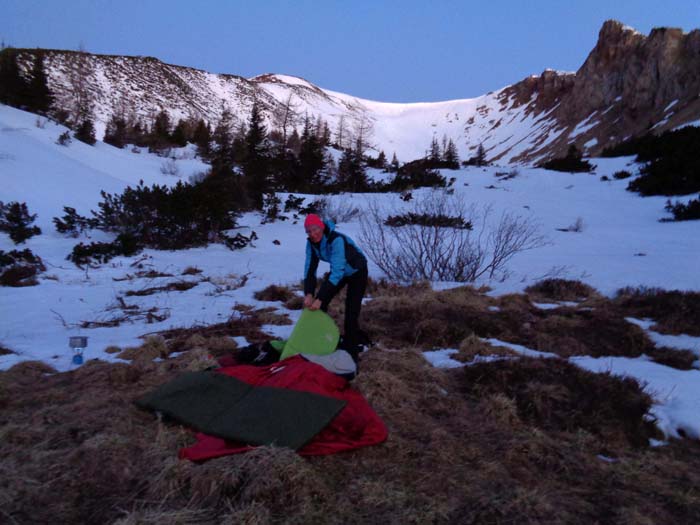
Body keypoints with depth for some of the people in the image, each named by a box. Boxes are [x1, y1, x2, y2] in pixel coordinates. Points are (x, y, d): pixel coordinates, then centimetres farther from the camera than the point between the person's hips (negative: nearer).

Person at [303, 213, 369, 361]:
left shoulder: (337, 240, -38)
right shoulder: (311, 243, -15)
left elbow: (337, 272, -43)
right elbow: (310, 268, -18)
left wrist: (320, 298, -47)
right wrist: (309, 293, -35)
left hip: (357, 272, -7)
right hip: (340, 271, 7)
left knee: (351, 313, -17)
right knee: (318, 304, -1)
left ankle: (351, 351, -4)